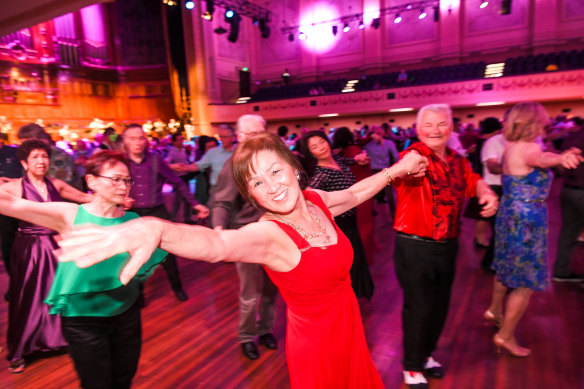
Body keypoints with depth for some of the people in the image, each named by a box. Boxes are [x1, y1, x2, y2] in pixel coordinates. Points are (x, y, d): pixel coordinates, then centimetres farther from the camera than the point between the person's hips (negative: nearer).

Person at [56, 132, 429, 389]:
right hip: (316, 347, -6)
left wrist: (397, 168, 24)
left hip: (351, 333, 7)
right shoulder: (268, 235, -27)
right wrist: (155, 229, -67)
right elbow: (216, 243, -48)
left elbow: (354, 193, 12)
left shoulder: (316, 201, -8)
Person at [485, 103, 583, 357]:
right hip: (526, 220, -9)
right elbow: (541, 159, -47)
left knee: (507, 268, 26)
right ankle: (505, 335, 11)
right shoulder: (527, 149, -23)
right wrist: (559, 158, -69)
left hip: (510, 215, 9)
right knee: (526, 282, 3)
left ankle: (495, 310, 44)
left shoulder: (510, 147, 4)